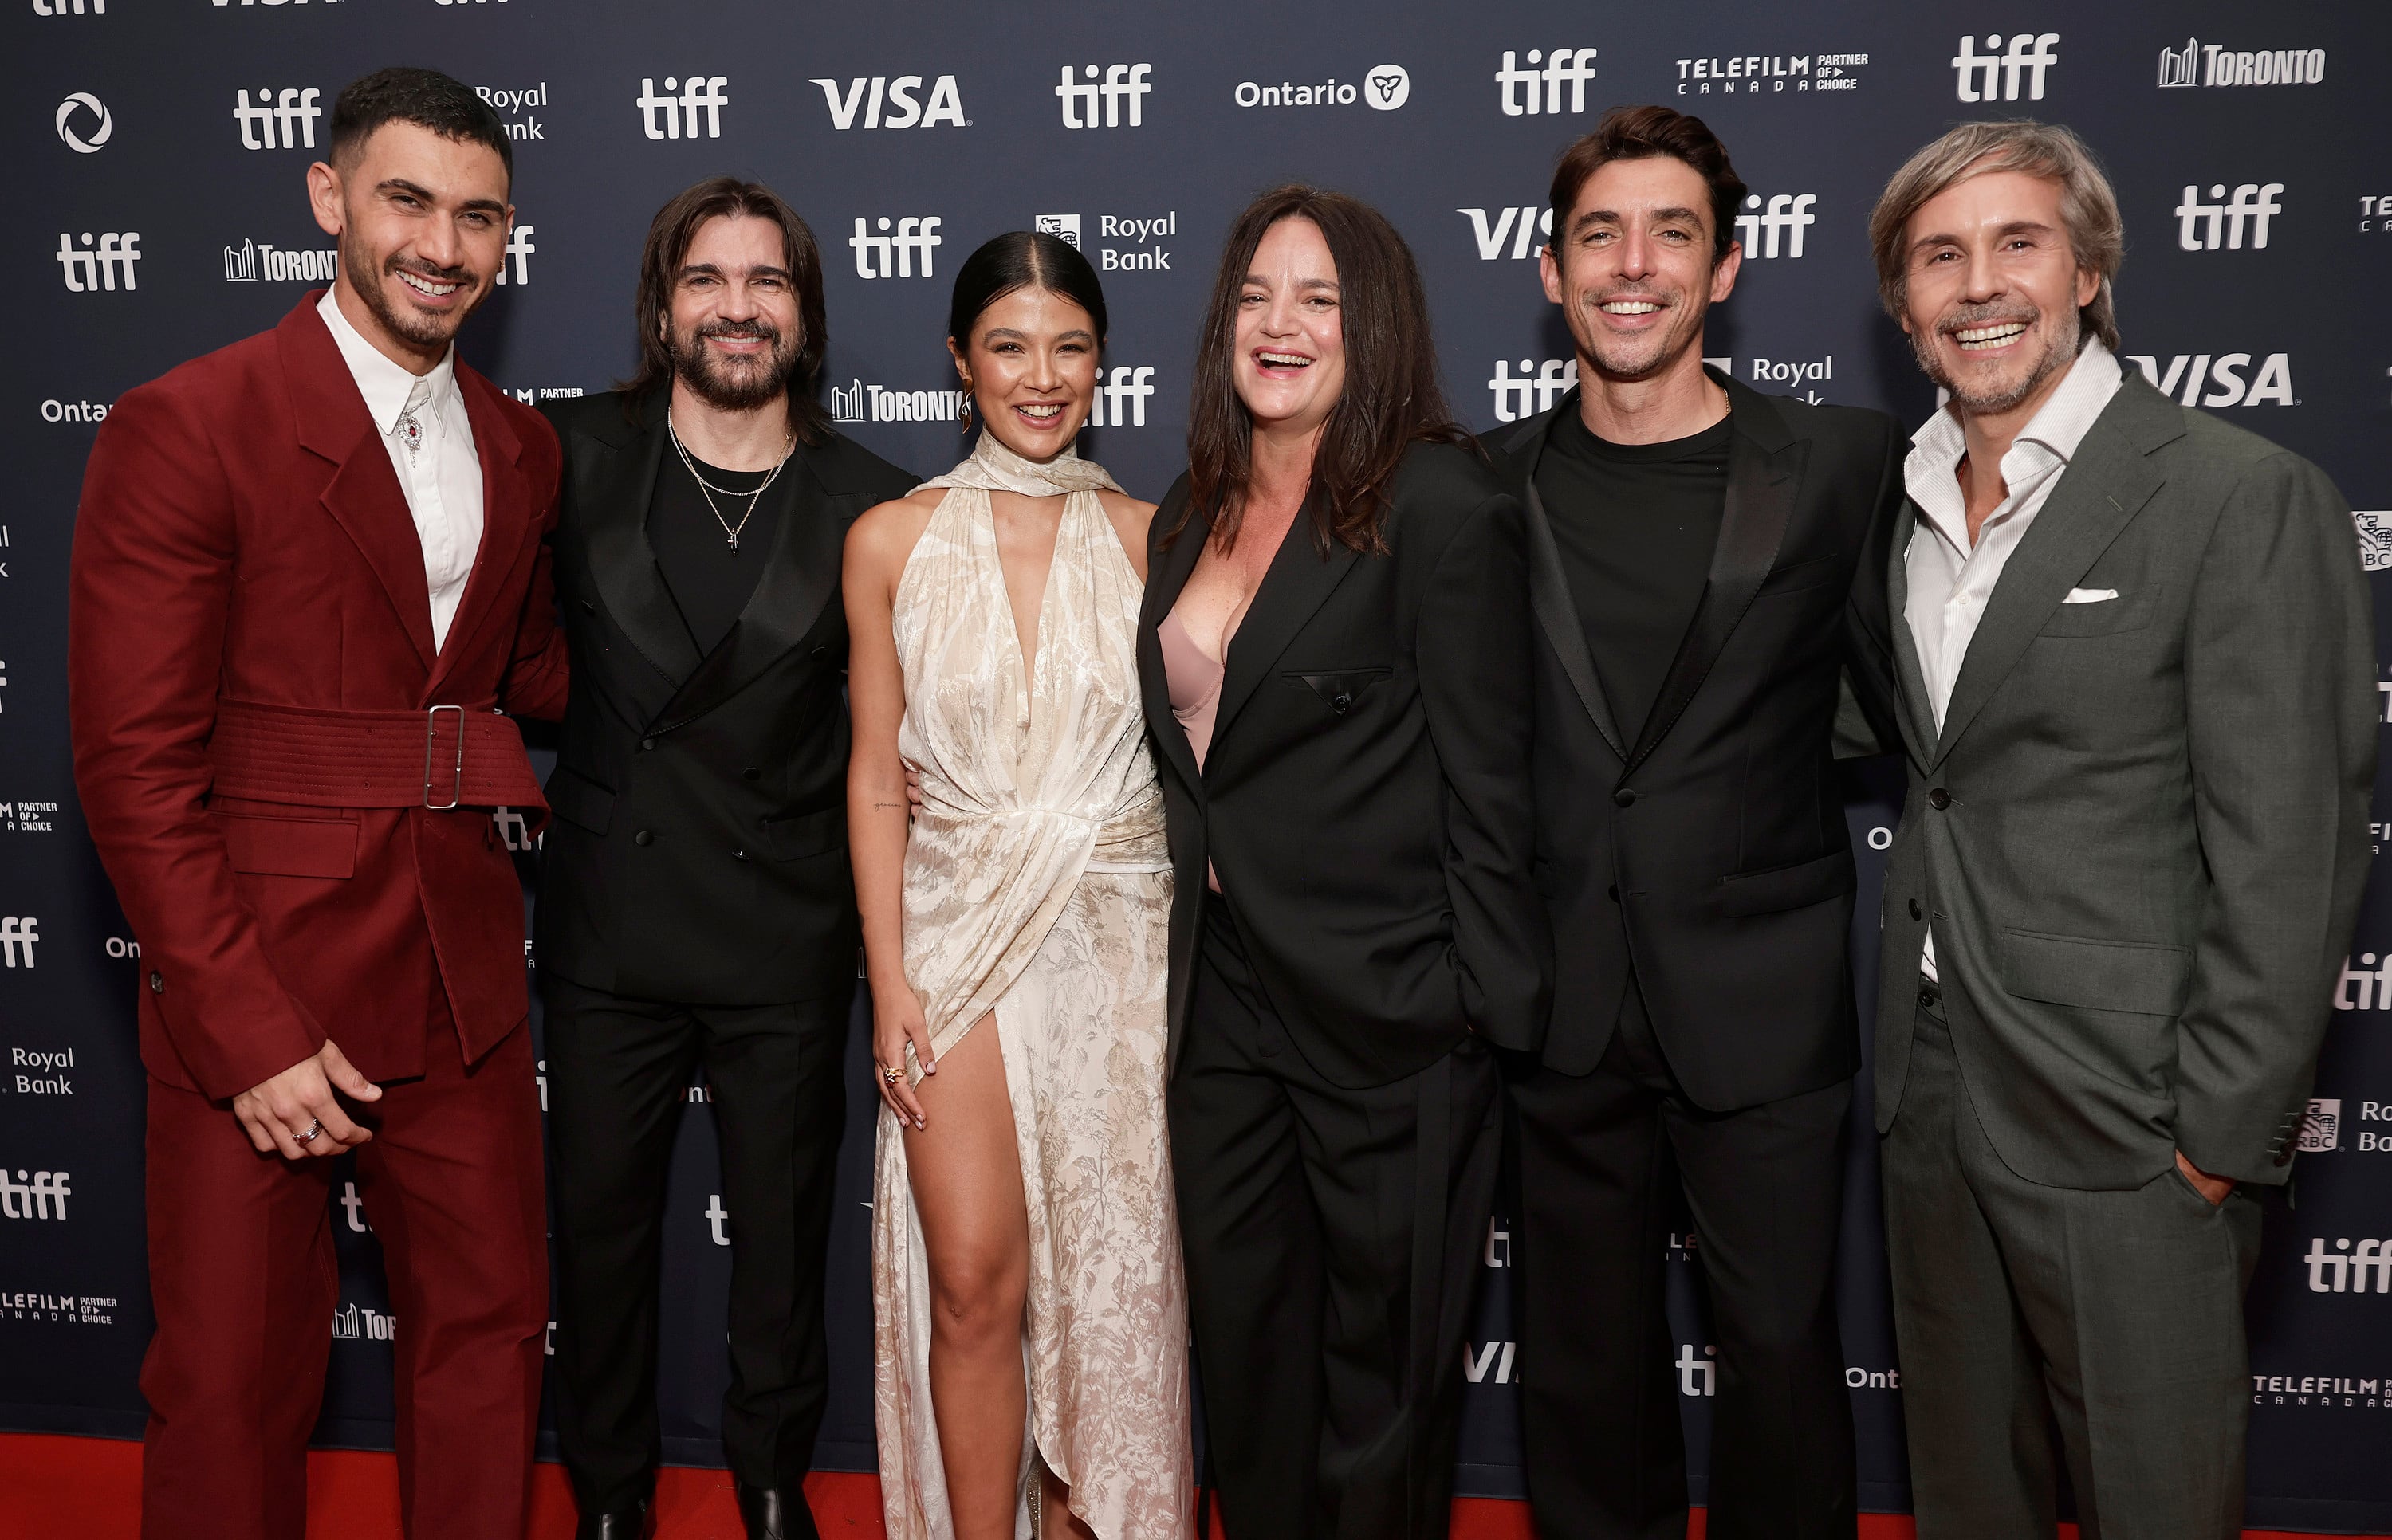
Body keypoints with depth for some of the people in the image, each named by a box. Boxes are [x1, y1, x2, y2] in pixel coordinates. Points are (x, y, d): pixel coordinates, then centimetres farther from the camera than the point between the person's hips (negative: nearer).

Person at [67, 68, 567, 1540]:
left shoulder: (523, 448, 8)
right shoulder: (187, 427, -11)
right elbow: (134, 765, -13)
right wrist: (251, 1031, -16)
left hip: (462, 979, 5)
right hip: (255, 989, -5)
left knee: (491, 1332, 17)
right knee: (236, 1380, 11)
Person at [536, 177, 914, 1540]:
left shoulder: (869, 504, -3)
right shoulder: (575, 458, -1)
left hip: (785, 931, 0)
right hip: (611, 916, 1)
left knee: (783, 1227, 15)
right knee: (602, 1220, 15)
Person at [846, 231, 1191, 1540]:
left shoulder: (1146, 537, 2)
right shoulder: (893, 540, 2)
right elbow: (877, 773, 3)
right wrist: (889, 977, -4)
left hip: (1120, 940, 1)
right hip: (960, 935, 0)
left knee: (1106, 1277, 8)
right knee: (975, 1284, 2)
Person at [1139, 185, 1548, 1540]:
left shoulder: (1443, 504, -12)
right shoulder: (1192, 517, 10)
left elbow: (1484, 779, -13)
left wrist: (1480, 1010, -13)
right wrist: (1195, 921, 10)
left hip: (1387, 1013, -6)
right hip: (1224, 996, 7)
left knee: (1382, 1363, 11)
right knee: (1246, 1347, 19)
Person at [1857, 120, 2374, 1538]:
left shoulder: (2245, 499, -12)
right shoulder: (1900, 503, 9)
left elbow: (2289, 855, -14)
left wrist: (2229, 1136, -15)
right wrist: (1911, 1059, 6)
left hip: (2123, 1120, -6)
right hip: (1935, 1092, 6)